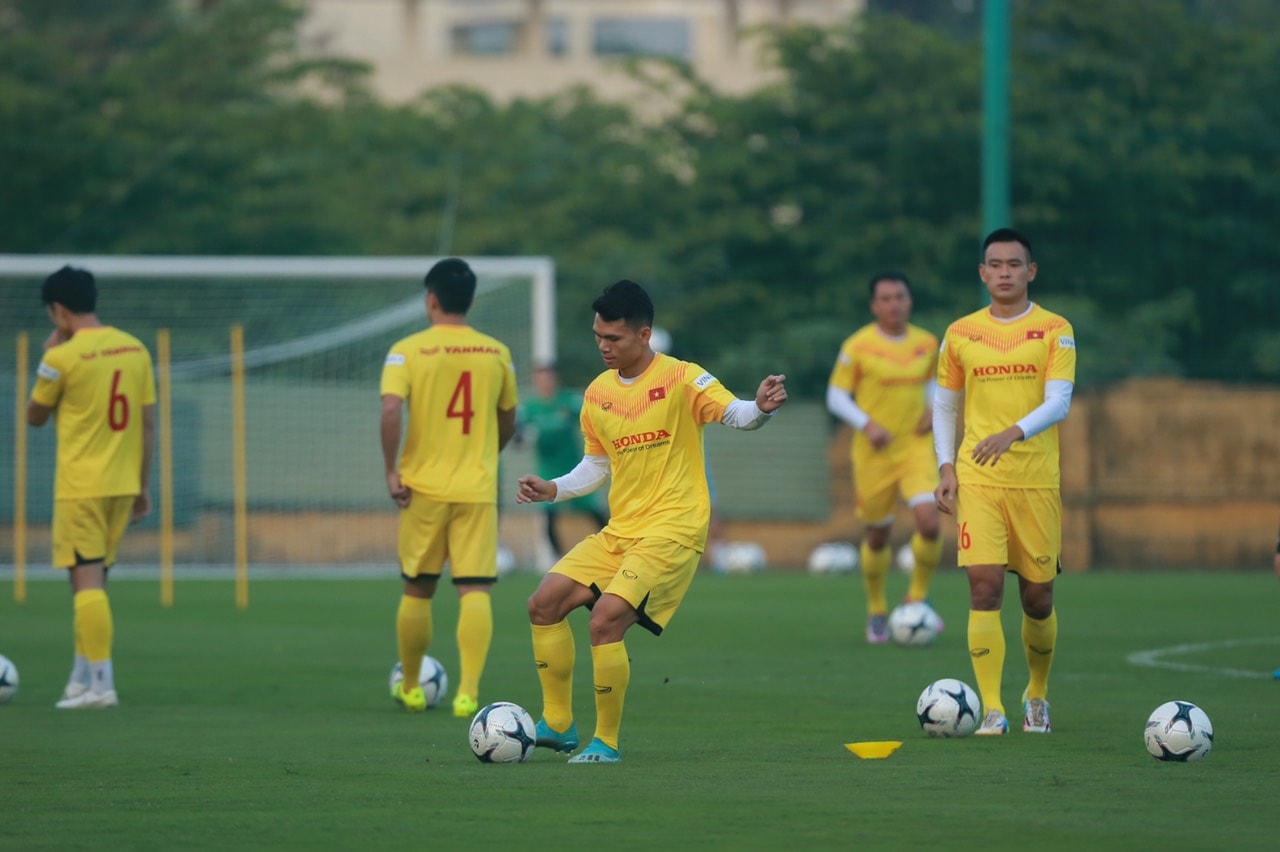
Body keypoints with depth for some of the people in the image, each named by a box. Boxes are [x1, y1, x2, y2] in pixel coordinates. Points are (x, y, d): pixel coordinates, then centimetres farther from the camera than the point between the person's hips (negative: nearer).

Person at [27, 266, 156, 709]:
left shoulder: (63, 357, -11)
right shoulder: (135, 349, 6)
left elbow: (35, 416, 3)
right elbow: (148, 424, 9)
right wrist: (143, 486, 16)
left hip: (80, 486, -6)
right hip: (122, 486, 6)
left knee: (87, 581, -5)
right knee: (93, 581, 15)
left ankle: (100, 684, -10)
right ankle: (82, 678, 19)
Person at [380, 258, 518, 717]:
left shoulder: (408, 351, -5)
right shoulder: (496, 353, 4)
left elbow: (390, 410, -19)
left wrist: (391, 471, -10)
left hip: (424, 488, -1)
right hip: (478, 489, 1)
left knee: (417, 591, 14)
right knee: (475, 591, -4)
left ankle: (410, 688, 26)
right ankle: (468, 692, -17)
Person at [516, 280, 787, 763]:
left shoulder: (681, 379, -8)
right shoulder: (598, 394, 11)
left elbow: (734, 414, -18)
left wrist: (760, 409, -40)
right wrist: (553, 490, 5)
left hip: (672, 531, -8)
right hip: (619, 532, 8)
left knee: (606, 619, -22)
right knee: (545, 603, 0)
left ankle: (606, 743, -9)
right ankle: (558, 725, 12)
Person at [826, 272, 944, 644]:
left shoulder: (927, 344, 4)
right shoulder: (857, 346, -8)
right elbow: (836, 396, -3)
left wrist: (932, 409, 1)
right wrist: (867, 425, -17)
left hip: (916, 447, 2)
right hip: (874, 454, -2)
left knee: (929, 523, -18)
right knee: (877, 535, 7)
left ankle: (918, 597, 5)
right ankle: (877, 611, 28)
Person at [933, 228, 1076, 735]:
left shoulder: (1055, 331, 1)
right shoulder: (961, 334, 8)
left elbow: (1059, 403, -10)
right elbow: (944, 405, 16)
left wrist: (1014, 432, -27)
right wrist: (946, 466, 4)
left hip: (1037, 482, -1)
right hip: (977, 481, 1)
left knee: (1038, 597, 5)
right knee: (984, 587, -13)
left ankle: (1037, 695, 30)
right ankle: (992, 711, -12)